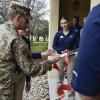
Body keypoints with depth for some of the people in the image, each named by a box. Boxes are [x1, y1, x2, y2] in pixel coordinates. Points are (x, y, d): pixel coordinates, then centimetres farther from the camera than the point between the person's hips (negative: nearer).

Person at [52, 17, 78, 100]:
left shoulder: (73, 34, -2)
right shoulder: (58, 34, 0)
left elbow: (77, 45, 2)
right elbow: (54, 46, 0)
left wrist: (70, 50, -16)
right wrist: (61, 51, -17)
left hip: (71, 57, -1)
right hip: (60, 57, 1)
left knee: (70, 78, 1)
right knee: (60, 78, 11)